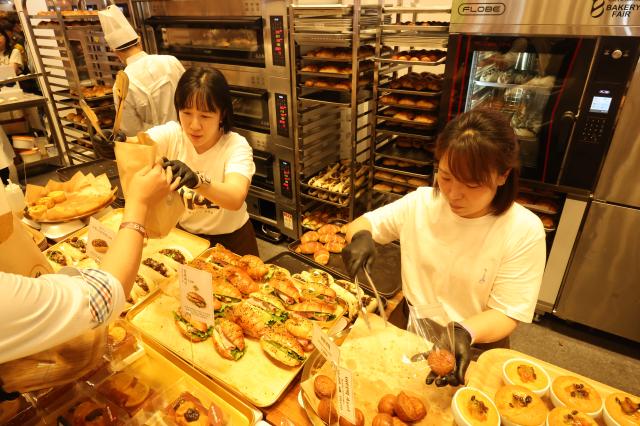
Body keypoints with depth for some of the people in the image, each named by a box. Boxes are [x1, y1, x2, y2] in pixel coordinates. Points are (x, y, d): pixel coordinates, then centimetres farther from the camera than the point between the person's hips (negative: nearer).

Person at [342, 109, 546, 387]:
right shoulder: (421, 203, -9)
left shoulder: (525, 232, -16)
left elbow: (506, 312, -13)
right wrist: (360, 237, -20)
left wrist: (464, 333, -31)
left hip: (475, 349, -3)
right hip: (410, 334, 4)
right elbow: (361, 224, 2)